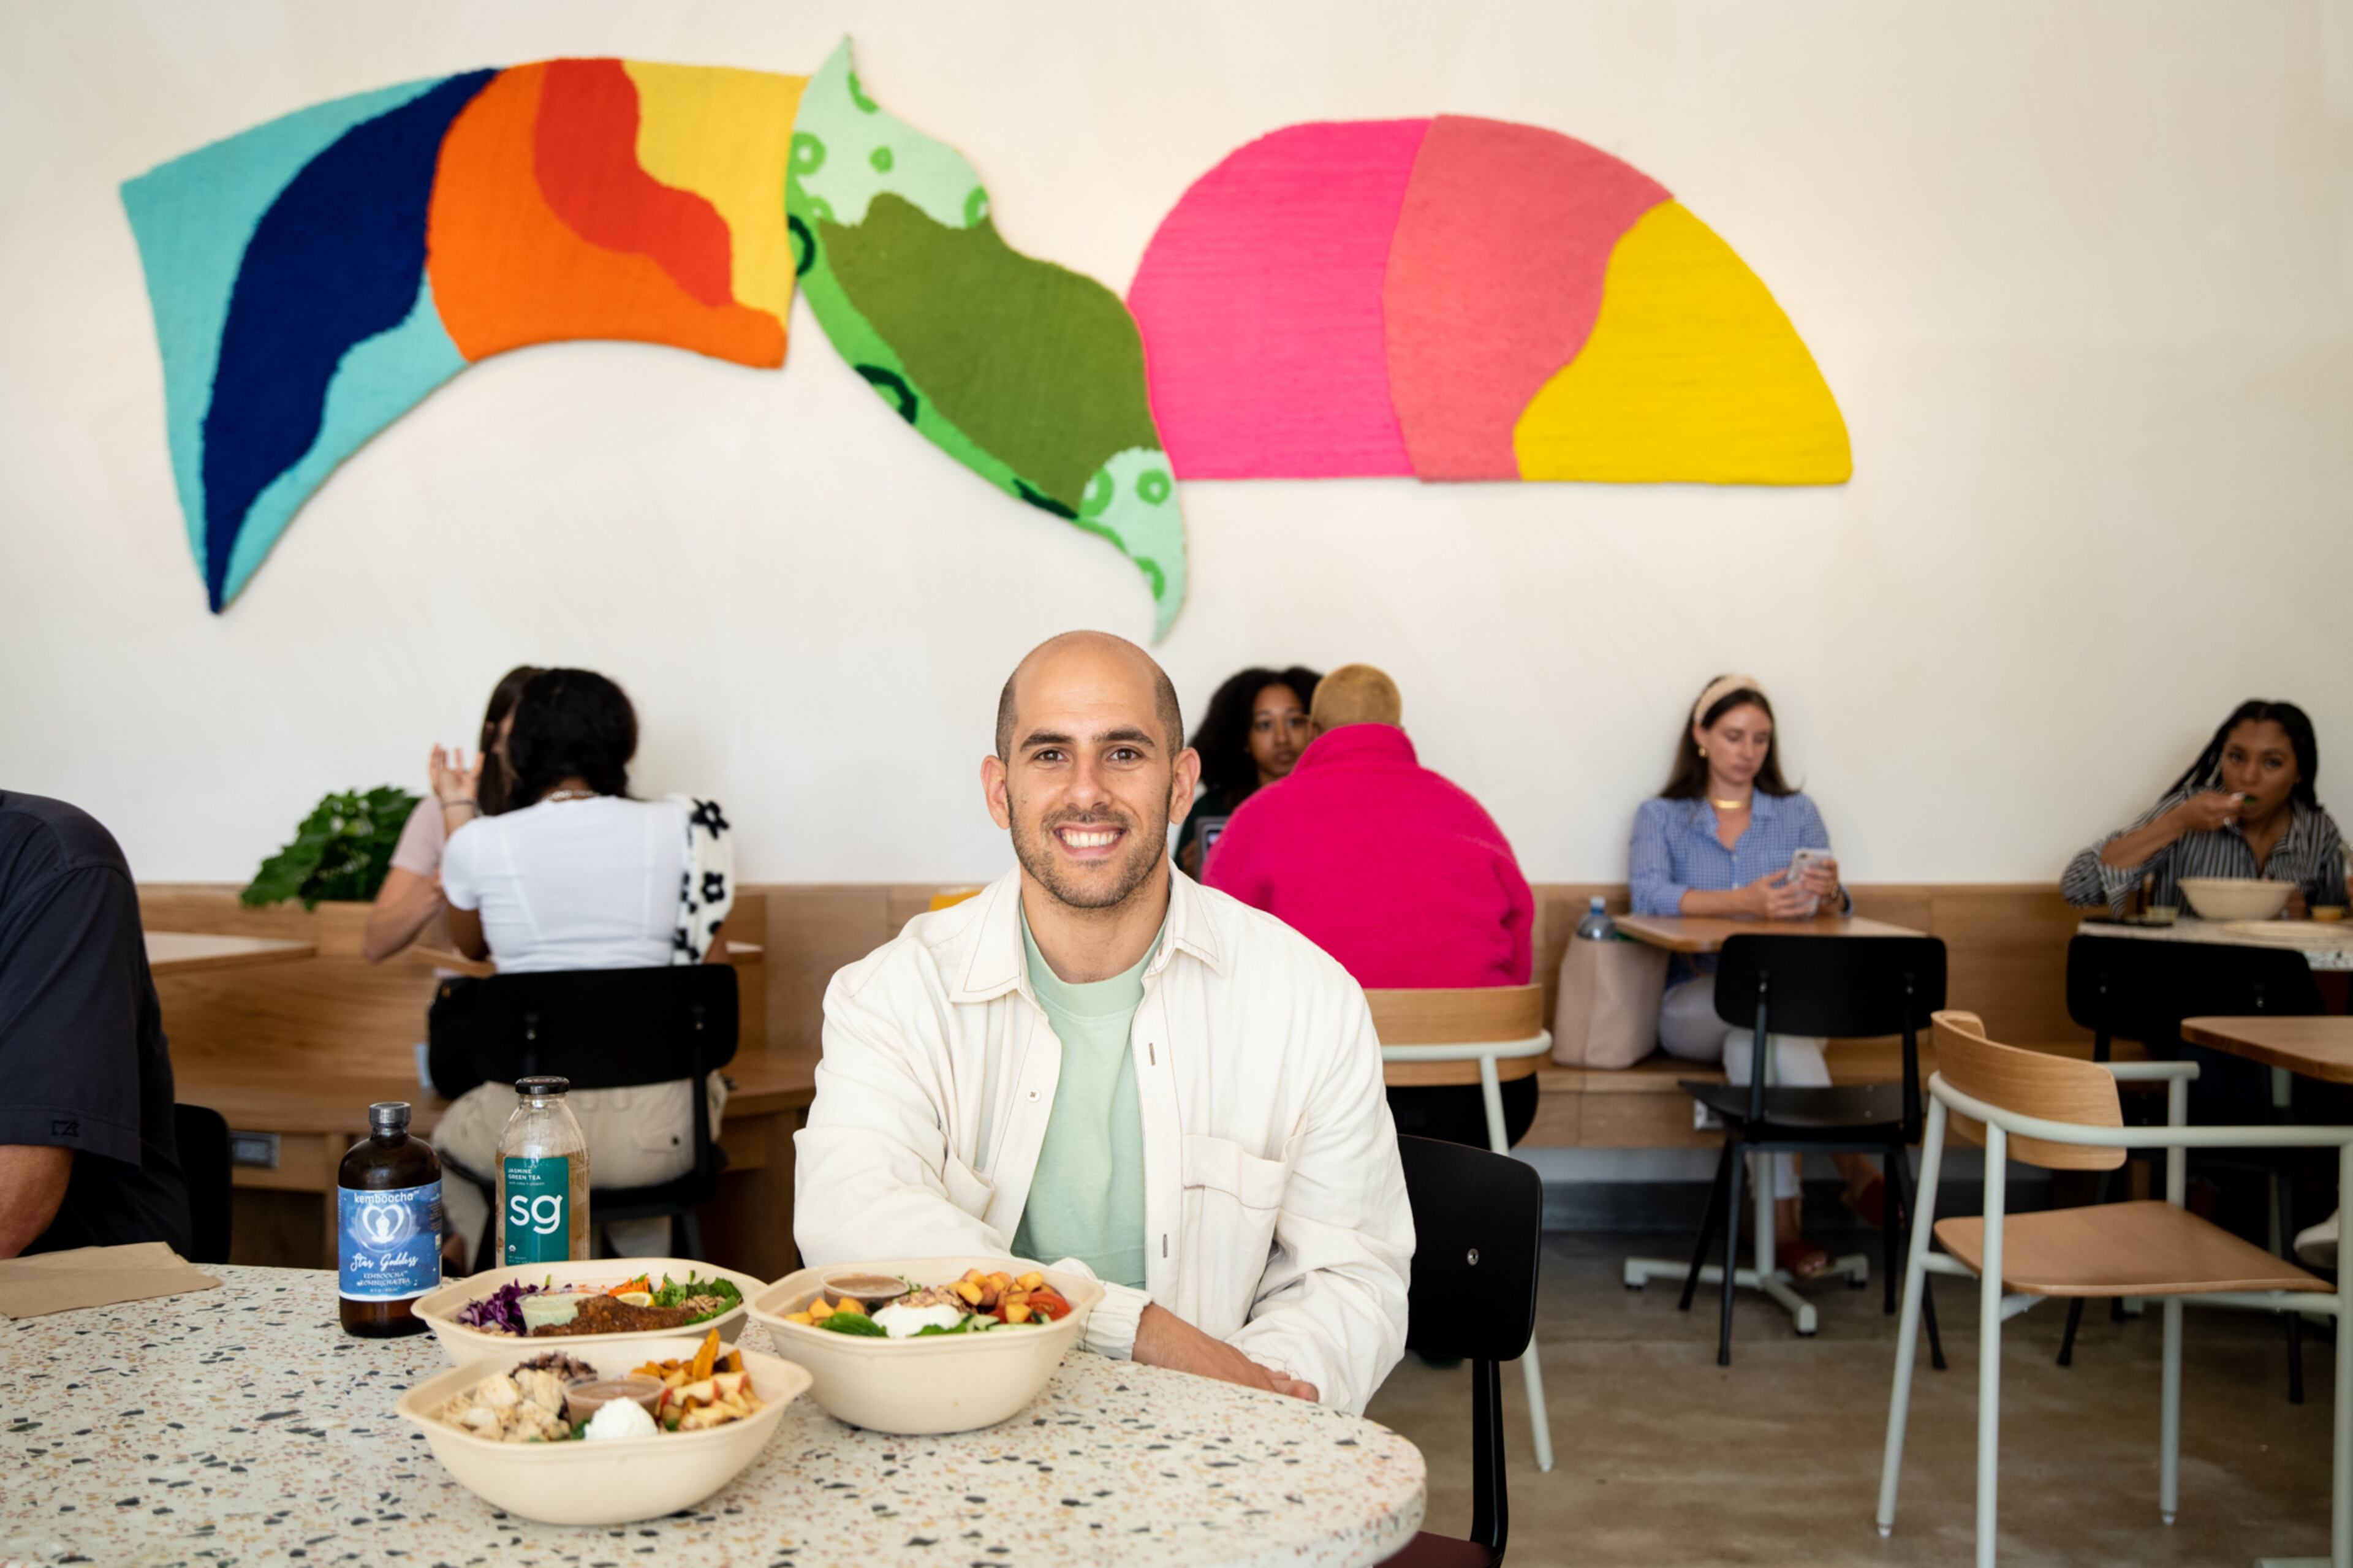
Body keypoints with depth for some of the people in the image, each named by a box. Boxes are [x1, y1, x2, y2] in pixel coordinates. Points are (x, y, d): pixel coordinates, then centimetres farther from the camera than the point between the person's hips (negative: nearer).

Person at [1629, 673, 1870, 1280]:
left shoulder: (1797, 813, 15)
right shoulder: (1661, 816, 9)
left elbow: (1832, 916, 5)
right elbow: (1648, 895, -13)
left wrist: (1829, 896, -22)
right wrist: (1743, 901, -29)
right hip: (1692, 1000, -1)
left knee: (1753, 1033, -35)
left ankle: (1781, 1217, -37)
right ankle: (1852, 1165, -35)